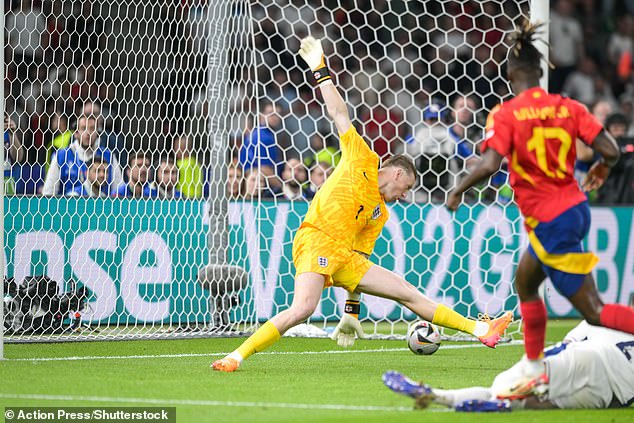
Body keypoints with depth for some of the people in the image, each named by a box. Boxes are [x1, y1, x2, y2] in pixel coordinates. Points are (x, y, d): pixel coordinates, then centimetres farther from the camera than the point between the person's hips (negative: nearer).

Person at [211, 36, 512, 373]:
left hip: (345, 257, 7)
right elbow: (338, 113, 10)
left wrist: (353, 309, 16)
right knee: (303, 308, -30)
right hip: (317, 241, -7)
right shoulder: (363, 160, 11)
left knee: (411, 295, 6)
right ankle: (238, 355, -27)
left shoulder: (381, 214, 25)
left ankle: (480, 330, 10)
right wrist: (321, 72, 8)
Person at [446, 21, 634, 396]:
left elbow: (490, 165, -25)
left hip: (550, 224, -7)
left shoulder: (505, 115, -13)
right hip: (576, 209, 7)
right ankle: (534, 364, 36)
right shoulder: (568, 107, 0)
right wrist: (601, 170, 18)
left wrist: (459, 191, -8)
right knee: (525, 281, 28)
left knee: (595, 312, -3)